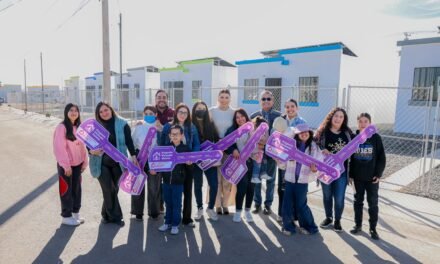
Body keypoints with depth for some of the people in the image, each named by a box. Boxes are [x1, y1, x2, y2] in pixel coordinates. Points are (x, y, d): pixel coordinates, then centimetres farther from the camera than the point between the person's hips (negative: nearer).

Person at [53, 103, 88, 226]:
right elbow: (59, 147, -16)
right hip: (65, 165, -6)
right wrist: (66, 165, -18)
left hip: (77, 163, 6)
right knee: (66, 189, 4)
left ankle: (75, 213, 28)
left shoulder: (79, 127, 9)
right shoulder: (62, 127, -12)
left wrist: (85, 161, 6)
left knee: (77, 188, 14)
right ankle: (66, 216, 16)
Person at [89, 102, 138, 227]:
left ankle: (107, 214, 29)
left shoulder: (122, 124, -2)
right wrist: (91, 151, -16)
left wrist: (133, 155, -6)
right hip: (101, 163, 0)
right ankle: (115, 216, 15)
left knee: (113, 189, 10)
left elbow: (129, 140, 1)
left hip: (117, 162, 0)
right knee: (108, 189, 0)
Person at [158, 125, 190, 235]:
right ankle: (167, 222, 30)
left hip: (178, 181, -3)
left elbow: (190, 165, -2)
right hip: (166, 180, 3)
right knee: (168, 203, 15)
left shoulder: (185, 149, -5)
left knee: (176, 204, 7)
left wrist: (189, 163, -23)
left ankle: (175, 225, 20)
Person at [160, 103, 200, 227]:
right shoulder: (167, 126, 1)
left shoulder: (192, 127, 5)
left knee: (188, 190, 8)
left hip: (187, 163, 2)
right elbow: (162, 144, 1)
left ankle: (187, 218, 20)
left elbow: (196, 145, 3)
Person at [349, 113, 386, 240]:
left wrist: (378, 174, -8)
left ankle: (373, 228, 19)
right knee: (358, 201, 12)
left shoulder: (376, 138, -5)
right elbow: (350, 157, 2)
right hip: (357, 177, 2)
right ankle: (358, 225, 25)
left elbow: (382, 158, -2)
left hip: (372, 177, -1)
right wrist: (350, 174, 1)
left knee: (373, 203, 6)